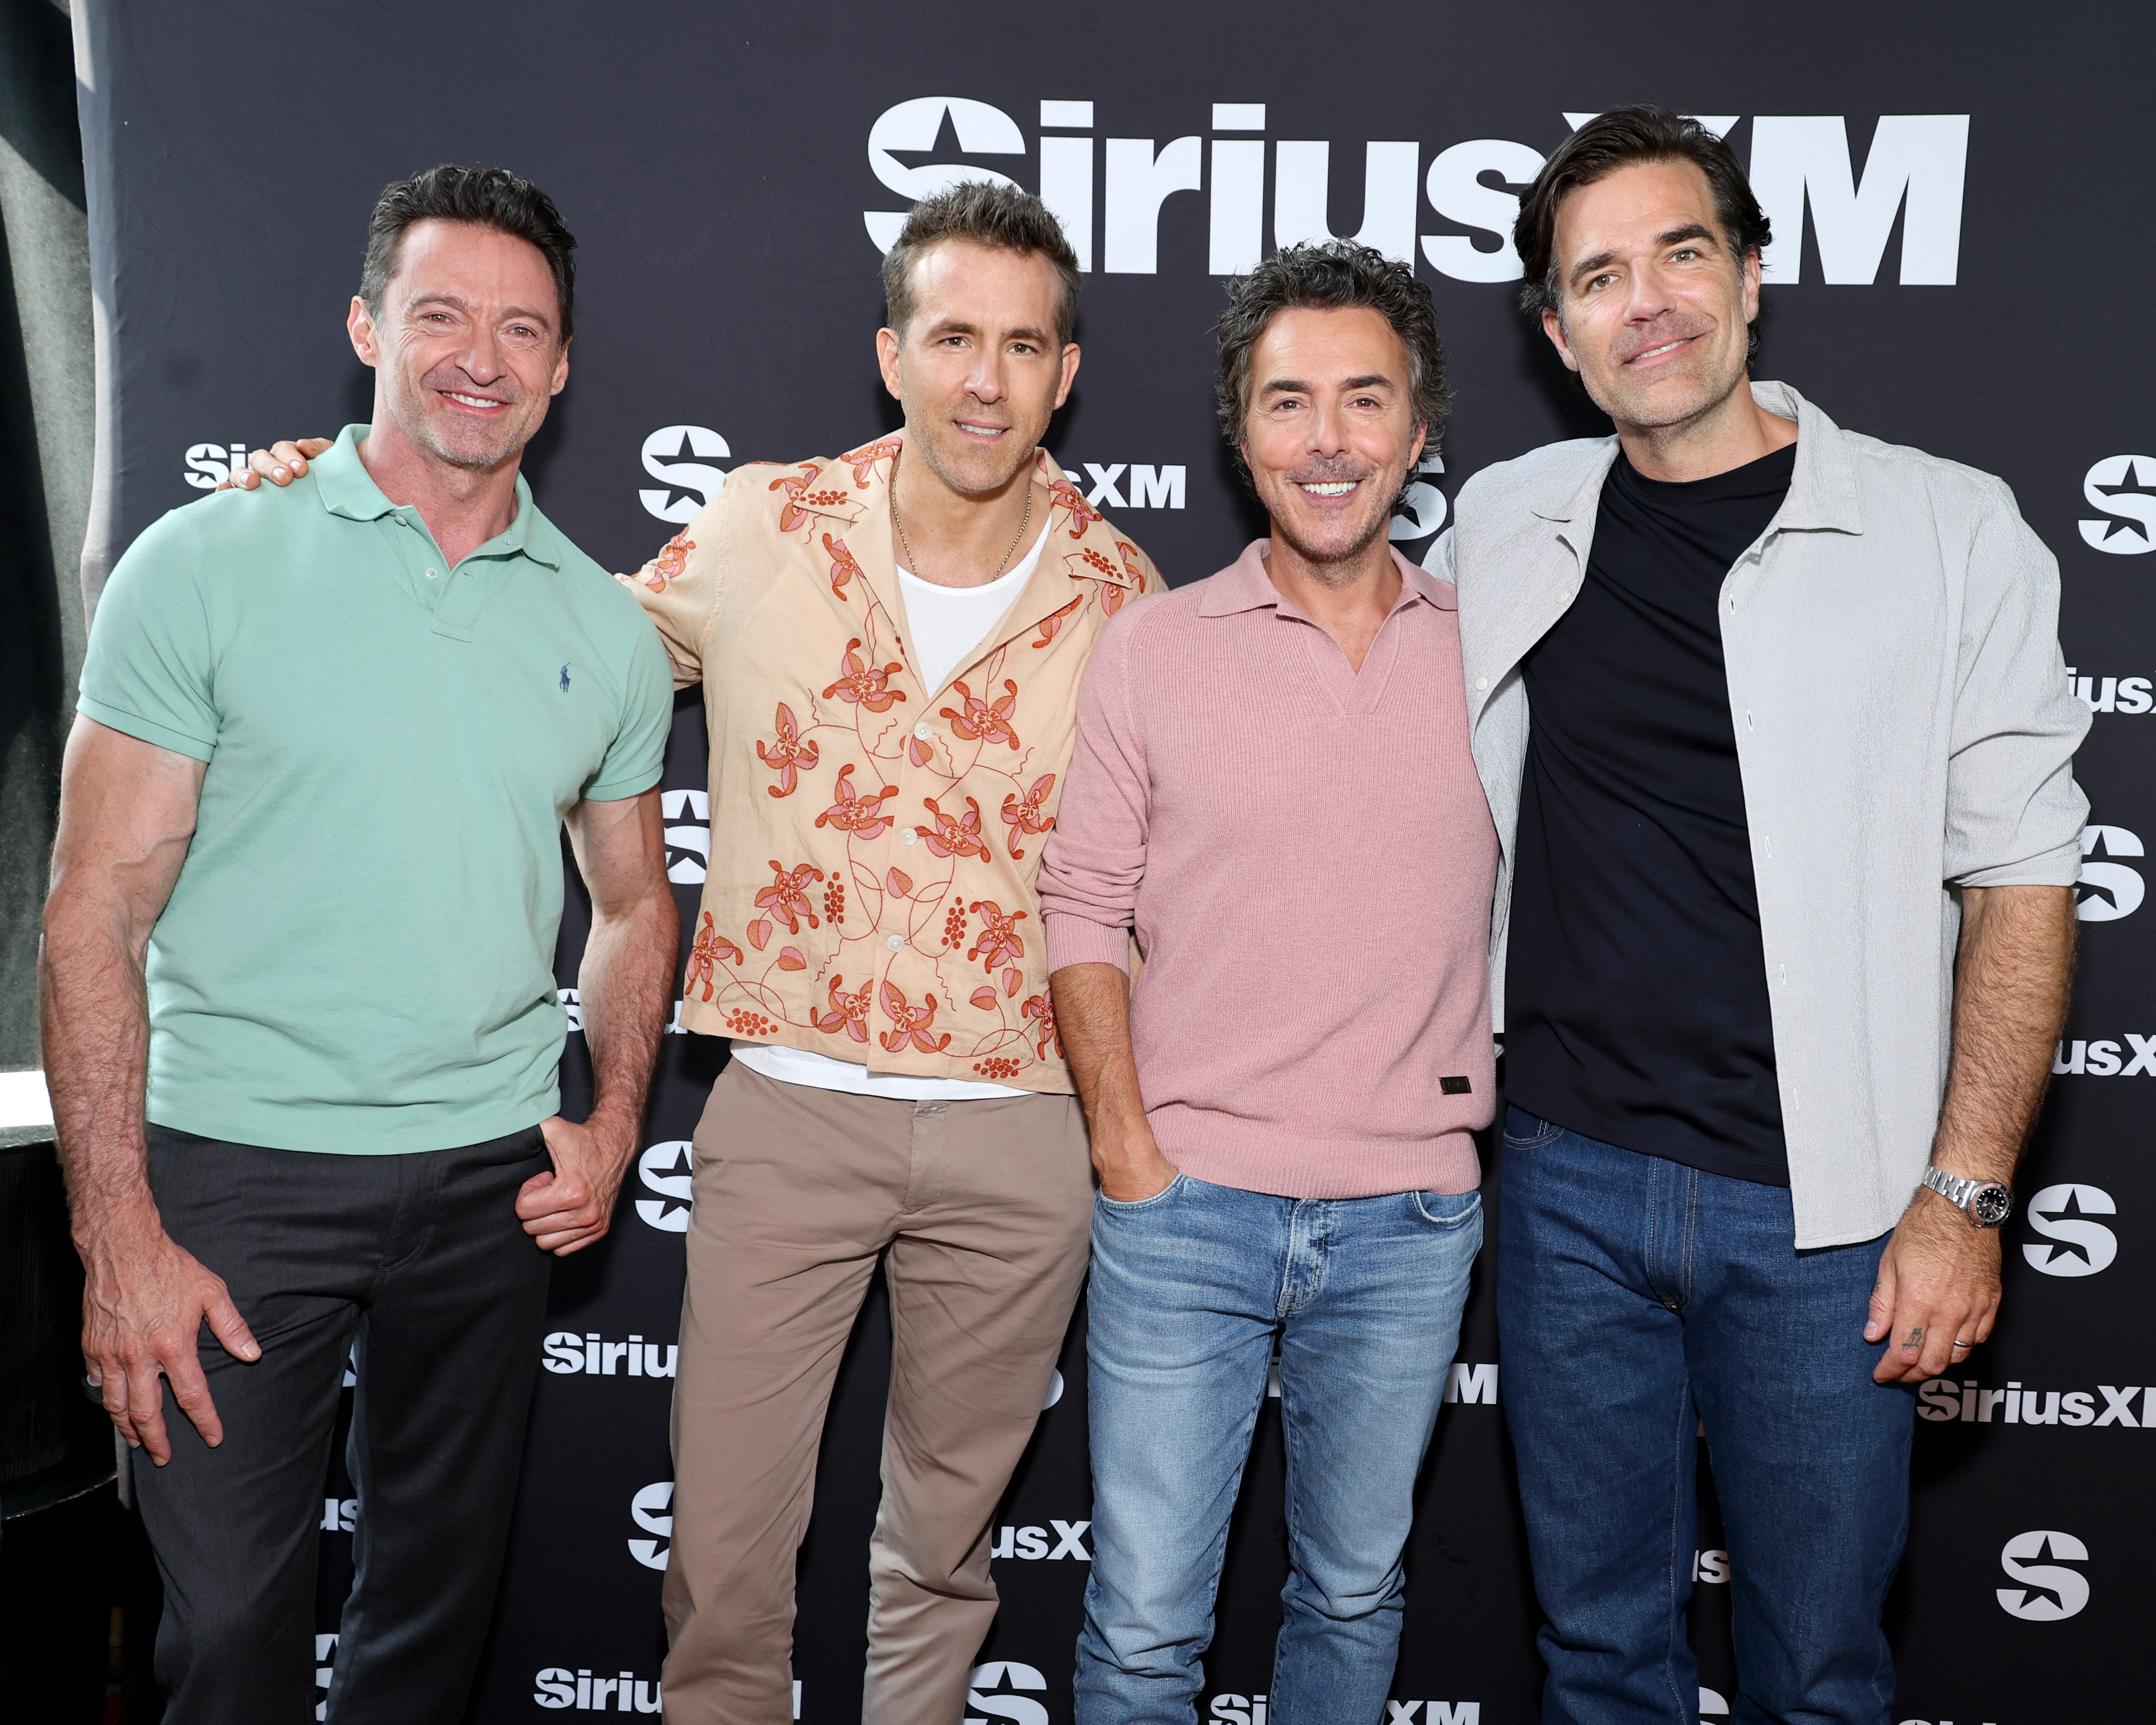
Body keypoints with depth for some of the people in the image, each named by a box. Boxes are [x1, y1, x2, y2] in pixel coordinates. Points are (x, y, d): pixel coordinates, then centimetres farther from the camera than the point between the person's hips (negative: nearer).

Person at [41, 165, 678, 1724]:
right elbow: (100, 908, -7)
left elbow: (634, 906, 15)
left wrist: (612, 1131, 1)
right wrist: (119, 1237, -12)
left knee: (442, 1596, 16)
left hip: (494, 1180, 3)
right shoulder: (205, 569, -6)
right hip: (240, 1166, -3)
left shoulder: (605, 629, 5)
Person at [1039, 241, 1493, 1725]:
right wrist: (1127, 1153, -6)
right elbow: (1087, 909, 0)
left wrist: (1500, 1125, 5)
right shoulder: (1151, 649, -1)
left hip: (1412, 1221, 2)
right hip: (1187, 1208, -1)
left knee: (1355, 1589, 19)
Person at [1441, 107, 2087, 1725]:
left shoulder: (1950, 531, -4)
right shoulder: (1502, 528, 5)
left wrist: (1964, 1196, -8)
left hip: (1824, 1206, -2)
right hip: (1571, 1181, 3)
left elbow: (2019, 881, -3)